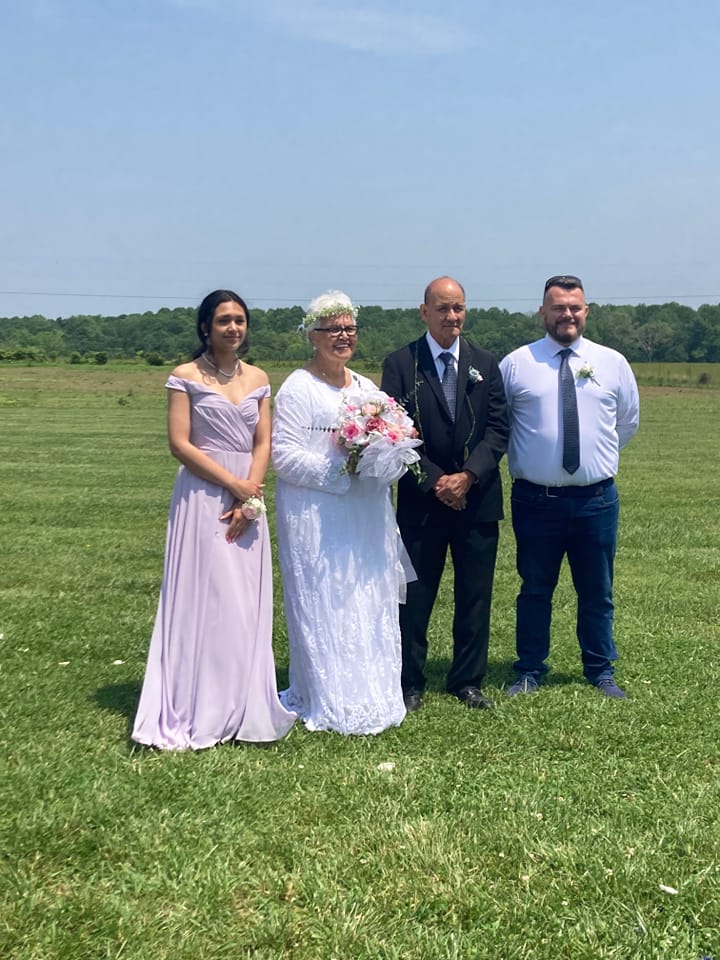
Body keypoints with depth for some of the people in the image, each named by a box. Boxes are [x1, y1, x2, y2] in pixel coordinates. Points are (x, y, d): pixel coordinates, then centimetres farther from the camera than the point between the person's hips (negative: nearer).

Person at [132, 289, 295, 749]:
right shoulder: (186, 376, -2)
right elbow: (180, 443, -8)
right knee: (203, 599, -3)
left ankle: (241, 707, 16)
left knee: (247, 604, 5)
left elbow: (264, 444, 7)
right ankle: (197, 714, 6)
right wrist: (233, 485, -11)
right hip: (203, 497, -4)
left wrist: (250, 498, -7)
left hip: (248, 500, 4)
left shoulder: (258, 378, 11)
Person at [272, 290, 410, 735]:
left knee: (371, 609, 11)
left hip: (367, 519, 7)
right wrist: (341, 468, -20)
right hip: (318, 521, -7)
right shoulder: (298, 389, -7)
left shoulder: (368, 388, 16)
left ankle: (370, 695, 23)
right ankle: (329, 703, 9)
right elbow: (285, 456, -13)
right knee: (325, 608, -2)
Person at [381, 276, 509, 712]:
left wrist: (468, 476, -12)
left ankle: (468, 680, 21)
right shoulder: (401, 364, 0)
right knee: (415, 597, 4)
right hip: (422, 499, -2)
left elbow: (498, 428, 2)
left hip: (478, 498, 3)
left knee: (476, 595, 8)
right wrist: (435, 481, -12)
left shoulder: (486, 364, 8)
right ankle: (410, 684, 17)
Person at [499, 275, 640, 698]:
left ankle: (601, 672, 28)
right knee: (535, 591, 10)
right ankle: (530, 672, 23)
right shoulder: (516, 363, -2)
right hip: (536, 500, -1)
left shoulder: (613, 363, 5)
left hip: (596, 500, 2)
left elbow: (628, 421, 17)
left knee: (597, 592, 13)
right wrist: (529, 457, 6)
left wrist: (598, 457, 14)